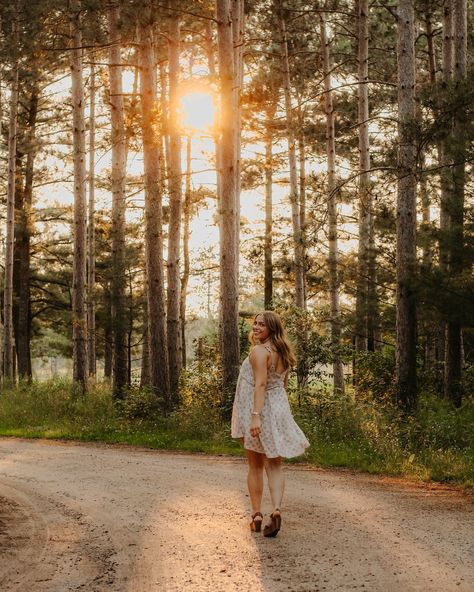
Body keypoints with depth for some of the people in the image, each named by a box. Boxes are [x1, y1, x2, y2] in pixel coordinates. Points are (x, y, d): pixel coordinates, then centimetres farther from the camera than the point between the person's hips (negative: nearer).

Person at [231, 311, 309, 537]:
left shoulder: (259, 351, -14)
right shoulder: (283, 353, 11)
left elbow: (260, 384, -23)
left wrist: (256, 415, -27)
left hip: (258, 410, -6)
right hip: (279, 410, 6)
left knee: (255, 466, 6)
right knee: (274, 465, 7)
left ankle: (256, 516, 11)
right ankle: (276, 509, -10)